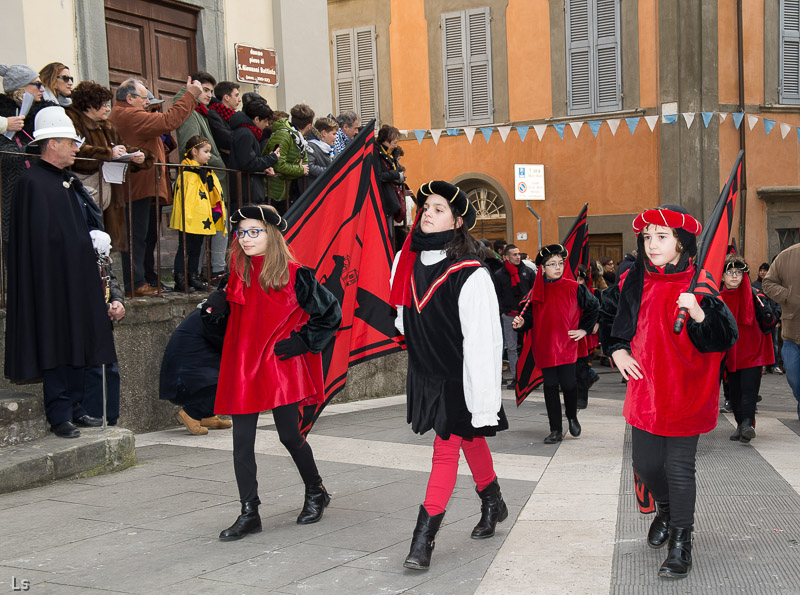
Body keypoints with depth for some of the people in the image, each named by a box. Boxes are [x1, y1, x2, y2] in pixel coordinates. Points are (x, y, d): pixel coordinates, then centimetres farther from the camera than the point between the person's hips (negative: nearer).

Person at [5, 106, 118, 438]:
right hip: (54, 282, -9)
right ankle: (60, 415, 1)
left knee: (79, 345, 10)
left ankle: (74, 408, 18)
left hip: (78, 279, 9)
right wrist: (89, 241, -11)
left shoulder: (69, 182, 17)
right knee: (58, 346, -5)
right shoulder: (34, 183, -11)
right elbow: (45, 237, -18)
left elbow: (93, 219, 20)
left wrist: (97, 237, 2)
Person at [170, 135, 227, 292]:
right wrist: (187, 217, -23)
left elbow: (216, 195, 20)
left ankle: (192, 277, 24)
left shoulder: (207, 173, 16)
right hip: (188, 221, -9)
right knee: (184, 249, -4)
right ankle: (180, 281, -1)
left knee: (196, 249, 15)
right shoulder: (187, 173, -13)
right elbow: (183, 196, -19)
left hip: (202, 220, 9)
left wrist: (217, 211, 7)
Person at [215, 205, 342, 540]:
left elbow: (331, 313, -1)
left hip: (280, 367, -5)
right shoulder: (237, 275, 8)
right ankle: (249, 514, 11)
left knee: (289, 435, 4)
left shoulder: (293, 276, -7)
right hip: (242, 368, 5)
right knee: (242, 441, 2)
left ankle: (316, 493, 29)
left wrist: (301, 342, -6)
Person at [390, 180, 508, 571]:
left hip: (458, 377, -6)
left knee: (446, 447, -3)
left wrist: (483, 401, -22)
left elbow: (483, 340, -22)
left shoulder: (469, 274, -21)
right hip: (424, 373, 6)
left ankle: (424, 536, 3)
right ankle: (493, 503, 41)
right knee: (469, 440, 21)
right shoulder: (406, 262, -1)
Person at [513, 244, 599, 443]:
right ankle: (556, 430, 14)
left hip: (566, 346, -2)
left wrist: (584, 329, 6)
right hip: (544, 348, 2)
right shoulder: (536, 291, 3)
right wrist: (521, 323, -13)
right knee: (550, 386, 5)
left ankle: (572, 417, 27)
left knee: (568, 384, -4)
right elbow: (531, 319, 7)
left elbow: (594, 306, 9)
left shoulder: (574, 289, -3)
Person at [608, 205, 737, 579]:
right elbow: (621, 323, 18)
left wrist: (698, 314, -36)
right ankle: (665, 511, 45)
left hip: (685, 394, -5)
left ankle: (681, 542, 18)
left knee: (679, 467, 0)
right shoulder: (636, 281, 2)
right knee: (645, 464, 14)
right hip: (645, 389, 5)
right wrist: (618, 350, 0)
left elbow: (727, 337, -19)